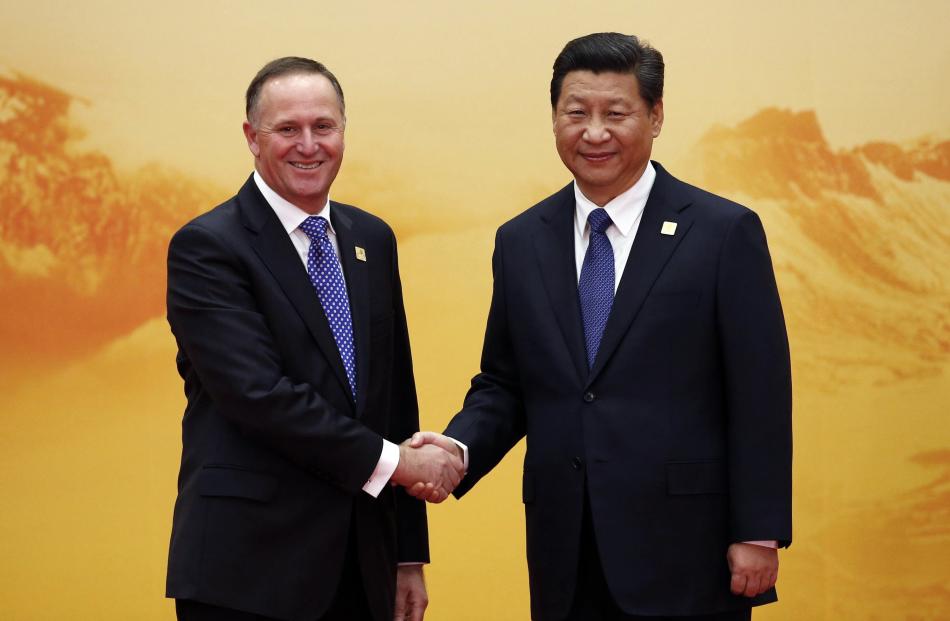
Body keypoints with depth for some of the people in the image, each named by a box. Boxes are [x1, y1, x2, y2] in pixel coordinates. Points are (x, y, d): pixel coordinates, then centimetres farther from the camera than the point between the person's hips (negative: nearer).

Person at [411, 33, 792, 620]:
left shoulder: (725, 233, -4)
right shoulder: (521, 241, 9)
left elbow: (759, 397, -5)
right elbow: (503, 384, 13)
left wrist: (758, 533, -9)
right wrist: (460, 446, -7)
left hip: (684, 552, -3)